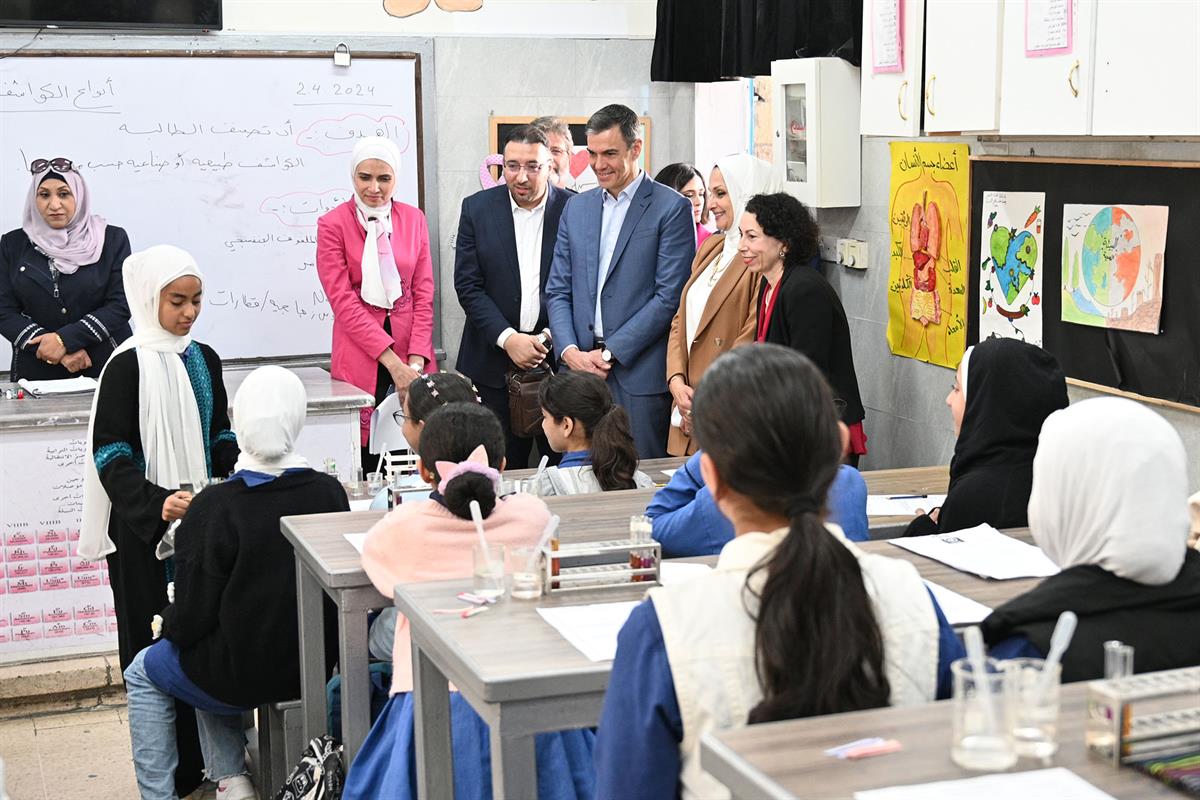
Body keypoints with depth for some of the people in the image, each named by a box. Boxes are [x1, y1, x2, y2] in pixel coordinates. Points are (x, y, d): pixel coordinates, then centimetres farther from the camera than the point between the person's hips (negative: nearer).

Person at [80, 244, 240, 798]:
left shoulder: (203, 359, 8)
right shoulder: (128, 366, -9)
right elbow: (110, 452, -11)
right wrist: (154, 503, -23)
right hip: (145, 527, -5)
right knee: (153, 647, 0)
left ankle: (213, 752, 17)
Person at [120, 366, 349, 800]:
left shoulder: (213, 508, -22)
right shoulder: (330, 493, -10)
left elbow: (192, 621, -17)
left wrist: (167, 622, 7)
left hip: (243, 674, -5)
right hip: (316, 666, 5)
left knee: (143, 673, 26)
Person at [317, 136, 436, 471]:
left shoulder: (414, 219, 10)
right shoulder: (332, 225, -2)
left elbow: (423, 294, 7)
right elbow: (343, 301, -8)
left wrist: (416, 360, -7)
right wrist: (393, 362, -15)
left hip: (412, 355, 3)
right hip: (360, 359, -3)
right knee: (365, 464, -3)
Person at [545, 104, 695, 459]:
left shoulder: (671, 209, -3)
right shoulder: (576, 208, 15)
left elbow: (669, 297, -9)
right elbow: (557, 291, 14)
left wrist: (609, 353, -11)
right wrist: (570, 351, -3)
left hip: (641, 374, -4)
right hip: (581, 367, 5)